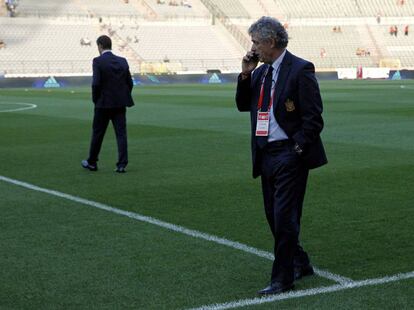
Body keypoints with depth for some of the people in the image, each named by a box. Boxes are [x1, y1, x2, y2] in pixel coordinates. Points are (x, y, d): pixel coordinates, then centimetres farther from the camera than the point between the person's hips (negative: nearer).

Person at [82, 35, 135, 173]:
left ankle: (92, 162, 22)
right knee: (121, 134, 3)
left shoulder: (98, 61, -10)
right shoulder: (123, 61, 6)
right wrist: (124, 99, 15)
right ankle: (122, 164, -2)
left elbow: (96, 83, -16)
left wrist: (95, 100, -2)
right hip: (120, 104, 4)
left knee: (97, 134, 10)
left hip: (104, 104, -4)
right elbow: (130, 83, 6)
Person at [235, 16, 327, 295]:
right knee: (274, 216, 15)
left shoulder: (300, 69, -12)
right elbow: (243, 105, 14)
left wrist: (298, 149, -15)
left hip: (289, 155, -8)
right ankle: (300, 263, 32)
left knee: (284, 217, -6)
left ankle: (283, 278, 3)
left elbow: (314, 117, -13)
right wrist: (246, 75, 2)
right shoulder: (260, 71, 11)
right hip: (266, 155, 8)